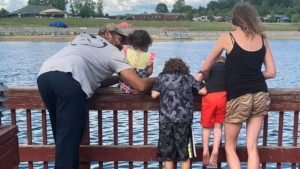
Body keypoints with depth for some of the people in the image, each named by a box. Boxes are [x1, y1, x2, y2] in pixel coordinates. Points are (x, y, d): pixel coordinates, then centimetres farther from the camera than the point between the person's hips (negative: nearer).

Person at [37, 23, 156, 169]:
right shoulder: (113, 51, 19)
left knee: (62, 134, 20)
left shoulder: (82, 38, 37)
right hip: (68, 79, -7)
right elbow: (140, 86, 14)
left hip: (44, 74, 7)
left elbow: (92, 78, 39)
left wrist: (119, 78, 45)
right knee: (69, 138, 0)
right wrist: (156, 79, 35)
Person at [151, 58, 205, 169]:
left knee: (168, 155, 9)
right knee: (184, 155, 11)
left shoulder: (162, 76, 11)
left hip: (166, 119, 0)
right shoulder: (188, 77, 13)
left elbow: (154, 95, 4)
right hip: (184, 119, 1)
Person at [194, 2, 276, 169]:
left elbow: (205, 68, 6)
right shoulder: (262, 39, 7)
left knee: (230, 147, 12)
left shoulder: (228, 37, -3)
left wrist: (200, 75, 26)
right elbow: (271, 72, 7)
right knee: (252, 147, 10)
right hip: (261, 96, 4)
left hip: (238, 98, -4)